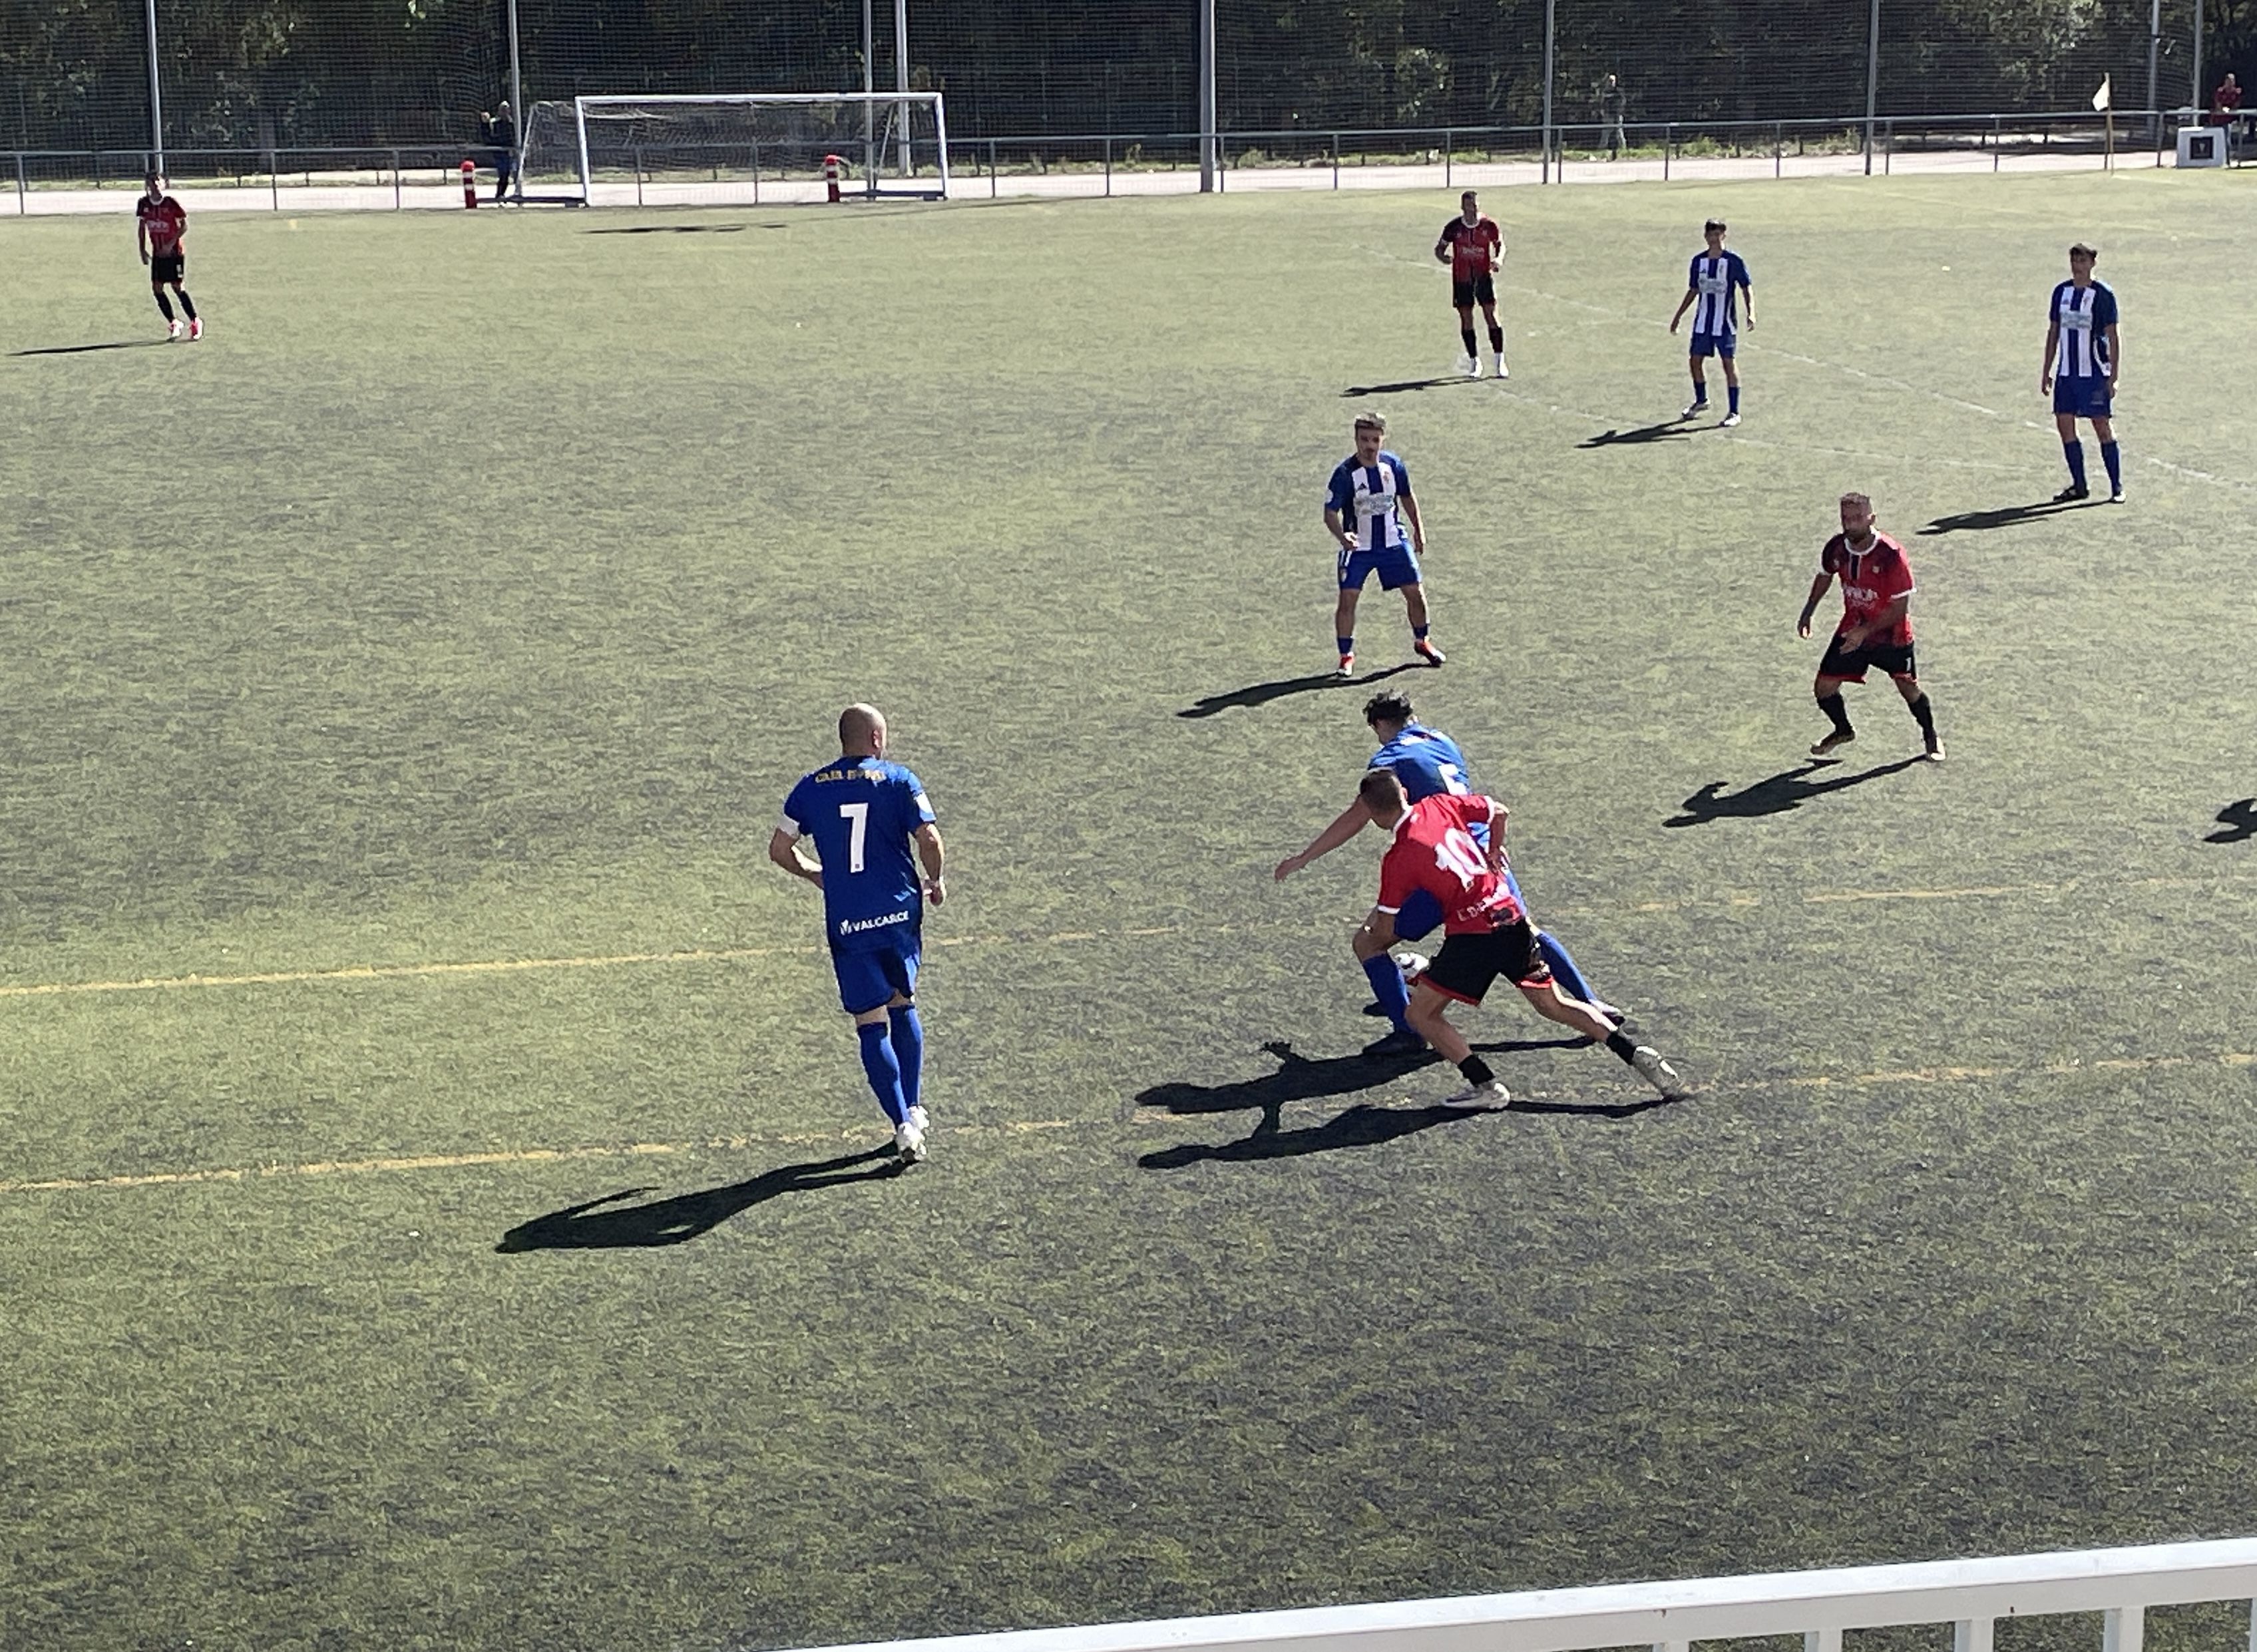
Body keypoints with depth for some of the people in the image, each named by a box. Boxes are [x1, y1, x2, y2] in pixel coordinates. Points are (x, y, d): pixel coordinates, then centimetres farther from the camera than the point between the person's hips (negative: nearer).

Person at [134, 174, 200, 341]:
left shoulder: (171, 203, -12)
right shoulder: (143, 204, 1)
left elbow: (184, 225, -8)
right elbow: (141, 226, 13)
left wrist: (171, 244, -17)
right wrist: (142, 250, 8)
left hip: (173, 252, -5)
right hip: (157, 253, 5)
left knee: (178, 287, -7)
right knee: (157, 288, -1)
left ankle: (195, 322, 6)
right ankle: (173, 323, 12)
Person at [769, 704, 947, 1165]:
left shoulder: (811, 787, 4)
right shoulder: (899, 780, -2)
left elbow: (779, 849, 4)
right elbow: (929, 839, -11)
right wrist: (936, 881, 7)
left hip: (846, 923, 0)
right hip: (900, 911, 0)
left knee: (871, 1024, 1)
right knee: (904, 1007, 22)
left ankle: (904, 1125, -8)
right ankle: (913, 1109, 24)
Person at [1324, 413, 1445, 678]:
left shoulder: (1393, 465, -4)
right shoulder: (1345, 473, -17)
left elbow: (1407, 498, 13)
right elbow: (1330, 513, -18)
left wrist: (1418, 529, 14)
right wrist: (1342, 536, -36)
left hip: (1393, 542, 3)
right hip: (1358, 547, -3)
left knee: (1415, 592, 7)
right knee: (1348, 599, -9)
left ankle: (1421, 642, 31)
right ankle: (1346, 656, 6)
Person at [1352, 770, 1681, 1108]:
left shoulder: (1397, 859, -7)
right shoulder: (1439, 805, 7)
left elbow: (1385, 933, 0)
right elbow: (1498, 811, 21)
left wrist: (1372, 925, 22)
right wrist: (1495, 851, 35)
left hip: (1471, 934, -7)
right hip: (1512, 918, 7)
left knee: (1422, 1014, 4)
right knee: (1554, 1005, 18)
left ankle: (1486, 1087, -5)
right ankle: (1635, 1052, 8)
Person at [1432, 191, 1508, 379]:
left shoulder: (1489, 225, -5)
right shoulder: (1453, 227, -6)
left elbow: (1500, 244, 9)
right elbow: (1440, 248, 4)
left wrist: (1499, 259, -13)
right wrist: (1443, 257, -19)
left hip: (1484, 276, -1)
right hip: (1461, 279, 1)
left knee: (1492, 317, -8)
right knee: (1466, 320, 2)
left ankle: (1500, 362, -1)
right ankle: (1474, 362, 15)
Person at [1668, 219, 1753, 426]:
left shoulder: (1733, 261, -8)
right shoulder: (1698, 261, 6)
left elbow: (1747, 289, -7)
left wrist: (1751, 312, -22)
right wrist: (1678, 316, 18)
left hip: (1725, 323, -5)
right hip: (1702, 322, 5)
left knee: (1729, 363, -4)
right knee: (1696, 360, 9)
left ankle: (1734, 412, 0)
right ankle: (1701, 401, 32)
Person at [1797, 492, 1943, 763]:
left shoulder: (1890, 554, -27)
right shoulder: (1836, 548, -11)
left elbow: (1900, 608, -23)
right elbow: (1825, 576, 14)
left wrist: (1865, 631, -30)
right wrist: (1808, 613, 12)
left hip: (1891, 633, -4)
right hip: (1852, 629, 4)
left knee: (1908, 687, 1)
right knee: (1824, 688, 1)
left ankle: (1930, 737, 29)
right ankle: (1843, 731, 30)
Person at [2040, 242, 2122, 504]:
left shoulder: (2102, 294, -7)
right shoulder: (2061, 292, 9)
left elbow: (2113, 338, -7)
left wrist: (2113, 377, -11)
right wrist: (2046, 371, 13)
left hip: (2095, 373, -6)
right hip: (2066, 373, 6)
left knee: (2102, 426, -4)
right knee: (2064, 424, 4)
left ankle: (2117, 487, 3)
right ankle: (2078, 486, 14)